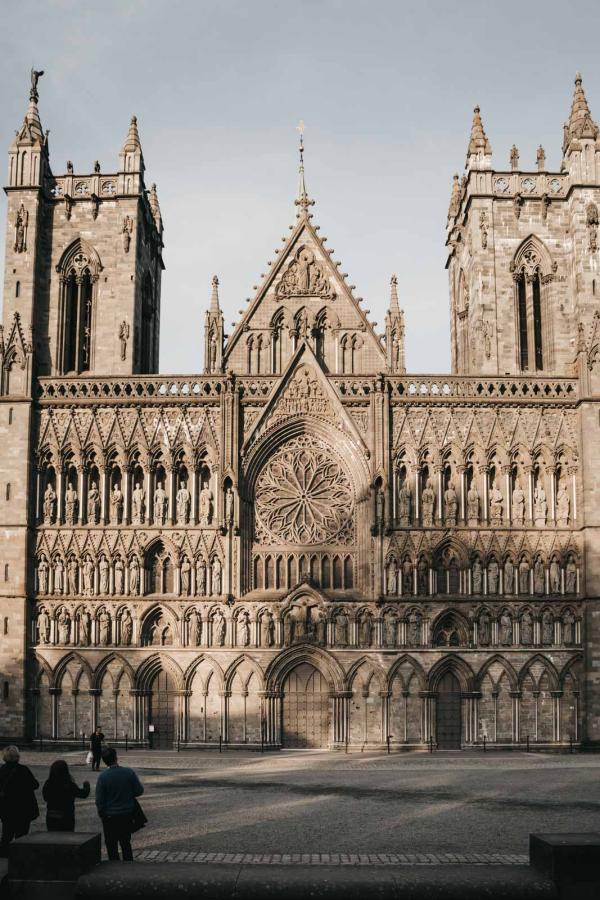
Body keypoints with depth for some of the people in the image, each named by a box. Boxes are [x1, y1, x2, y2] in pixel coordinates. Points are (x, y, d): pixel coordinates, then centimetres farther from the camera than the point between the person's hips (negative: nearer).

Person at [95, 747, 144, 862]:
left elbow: (99, 799, -11)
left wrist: (101, 813, 4)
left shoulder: (102, 776, -16)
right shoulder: (129, 772, -11)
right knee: (126, 842, 18)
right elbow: (139, 791, -5)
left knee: (111, 844, 11)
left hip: (110, 815, -2)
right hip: (127, 814, 3)